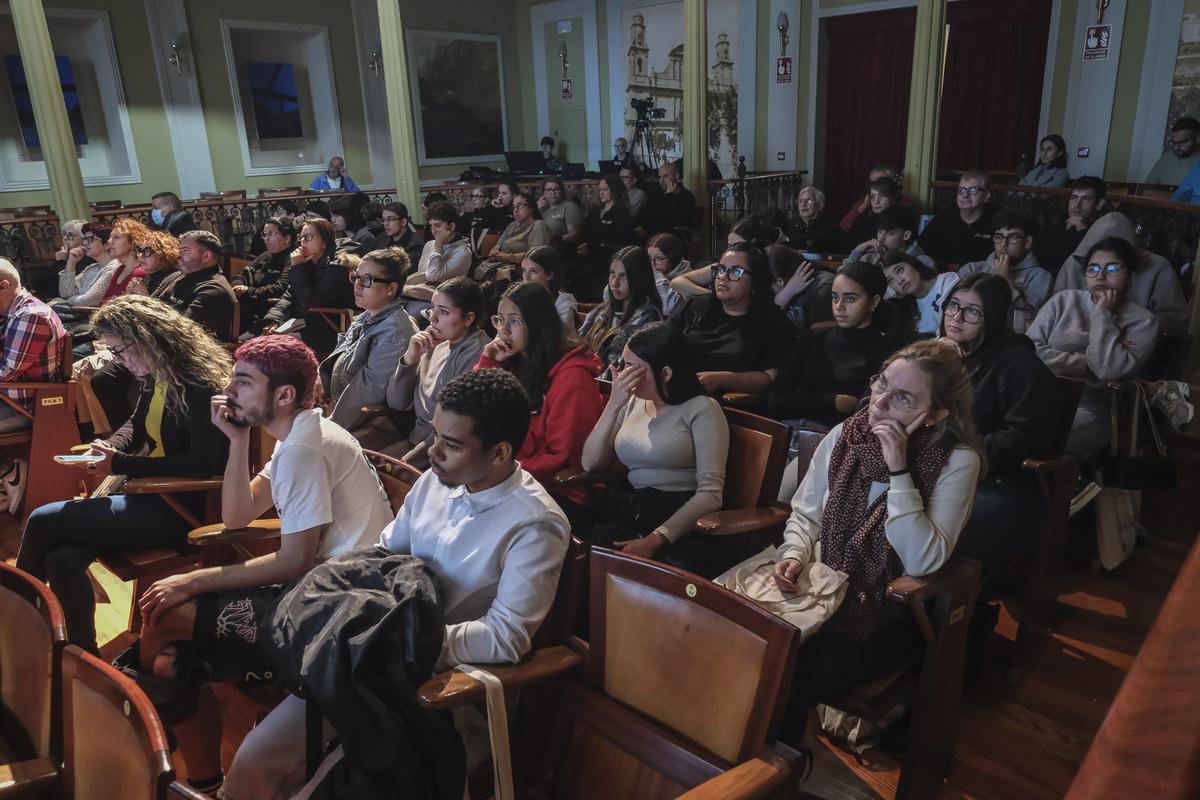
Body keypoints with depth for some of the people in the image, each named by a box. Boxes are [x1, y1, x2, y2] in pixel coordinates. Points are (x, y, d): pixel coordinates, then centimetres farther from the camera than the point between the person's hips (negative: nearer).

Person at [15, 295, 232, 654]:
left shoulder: (199, 385, -19)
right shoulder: (156, 378, 9)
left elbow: (205, 464, -24)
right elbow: (136, 425, 26)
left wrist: (122, 465, -18)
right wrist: (110, 446, 2)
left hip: (178, 510, -8)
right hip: (148, 496, 8)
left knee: (42, 521, -9)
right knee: (61, 559, -13)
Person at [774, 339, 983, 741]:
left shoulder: (958, 462, -12)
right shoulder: (845, 436, -1)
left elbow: (924, 561, -21)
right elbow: (804, 514, 9)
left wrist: (899, 470, -24)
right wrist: (795, 555, -11)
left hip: (891, 613, -3)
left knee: (794, 679, -23)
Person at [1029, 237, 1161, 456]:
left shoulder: (1143, 322, 4)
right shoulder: (1064, 300, 11)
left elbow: (1110, 370, -14)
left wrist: (1103, 313, -6)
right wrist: (1087, 364, -8)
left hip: (1086, 410, -3)